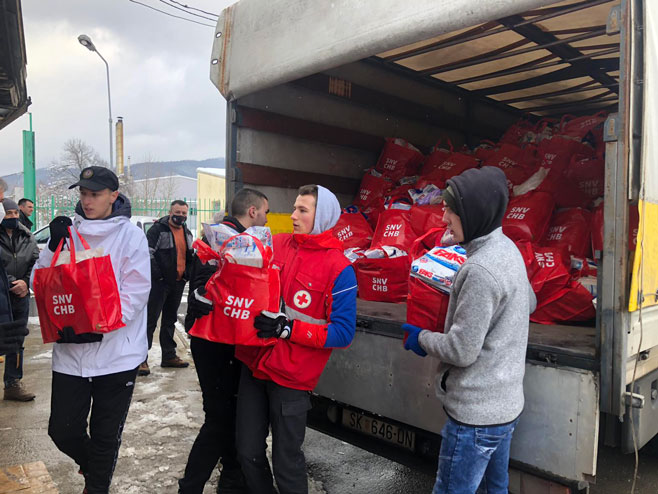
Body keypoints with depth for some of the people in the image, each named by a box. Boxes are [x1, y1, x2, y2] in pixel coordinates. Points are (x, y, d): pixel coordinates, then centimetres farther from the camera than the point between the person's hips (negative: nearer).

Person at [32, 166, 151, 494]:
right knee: (62, 430, 11)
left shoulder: (130, 235, -6)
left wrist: (96, 327, -21)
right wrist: (53, 246, -13)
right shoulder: (67, 231, 4)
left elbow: (135, 293, -11)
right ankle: (93, 464, 43)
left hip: (115, 353, -3)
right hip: (70, 352, 3)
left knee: (106, 435, 11)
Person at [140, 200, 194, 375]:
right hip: (159, 282, -7)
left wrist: (187, 274, 10)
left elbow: (190, 256, 25)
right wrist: (156, 273, -20)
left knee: (170, 319, 16)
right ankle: (142, 359, 1)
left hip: (178, 282, 7)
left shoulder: (187, 233, 14)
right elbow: (147, 251, -16)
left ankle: (169, 356, 25)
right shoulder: (158, 229, -9)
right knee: (150, 319, -5)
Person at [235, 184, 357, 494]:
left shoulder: (338, 268, -12)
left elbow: (343, 333, -15)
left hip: (291, 378, -5)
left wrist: (288, 329, -22)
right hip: (254, 365, 5)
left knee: (286, 463, 8)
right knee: (248, 452, 17)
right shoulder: (275, 245, 3)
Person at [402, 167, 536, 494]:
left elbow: (461, 351, -23)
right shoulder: (507, 249, 3)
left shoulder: (480, 270, -26)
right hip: (505, 404, 10)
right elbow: (529, 304, 20)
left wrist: (422, 338, -6)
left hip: (476, 414, -9)